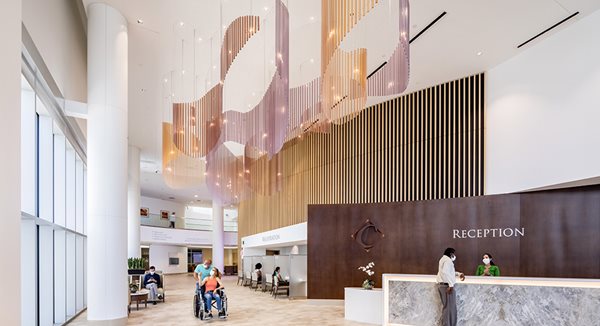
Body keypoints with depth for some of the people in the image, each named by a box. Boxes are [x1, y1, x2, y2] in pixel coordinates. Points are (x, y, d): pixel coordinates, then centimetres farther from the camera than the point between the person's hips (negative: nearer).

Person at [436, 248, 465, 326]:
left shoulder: (443, 259, 20)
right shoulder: (448, 260, -13)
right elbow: (445, 272, -27)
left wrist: (459, 274, 15)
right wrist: (451, 285, -27)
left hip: (441, 285, 10)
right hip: (447, 286, -10)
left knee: (446, 306, 16)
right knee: (449, 307, -5)